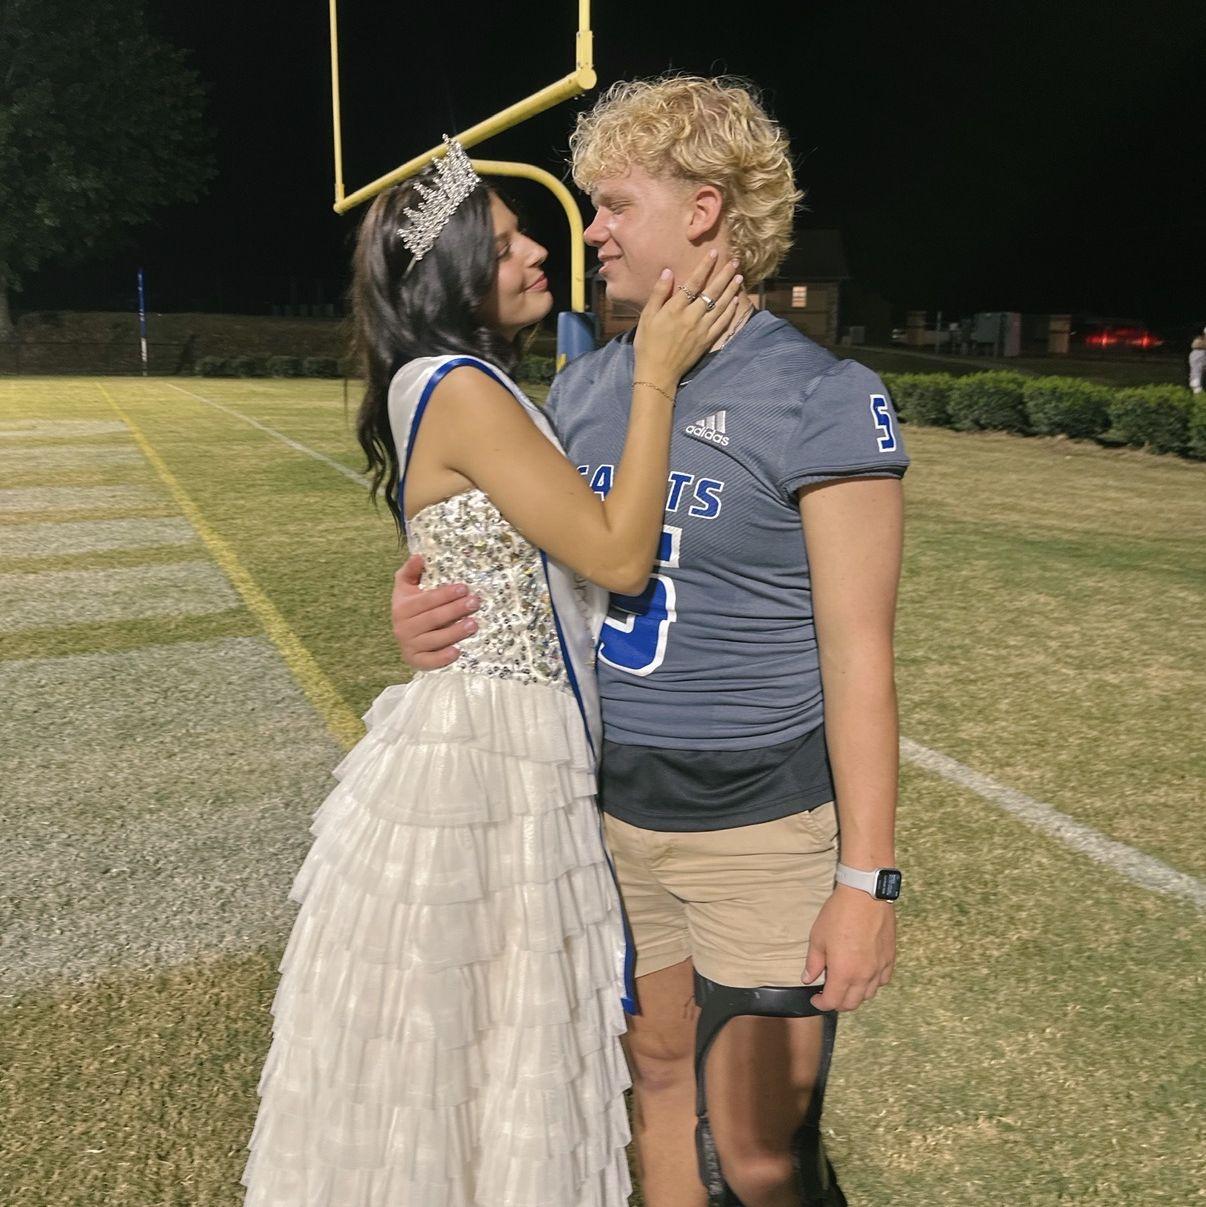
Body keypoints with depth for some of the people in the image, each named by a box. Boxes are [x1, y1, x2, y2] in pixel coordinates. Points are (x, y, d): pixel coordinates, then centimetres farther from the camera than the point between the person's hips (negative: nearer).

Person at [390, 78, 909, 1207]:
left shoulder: (822, 397, -12)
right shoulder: (585, 385, 6)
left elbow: (857, 649, -14)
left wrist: (867, 880, -14)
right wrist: (430, 615, -8)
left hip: (763, 825, -5)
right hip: (612, 808, 5)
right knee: (657, 1069, 21)